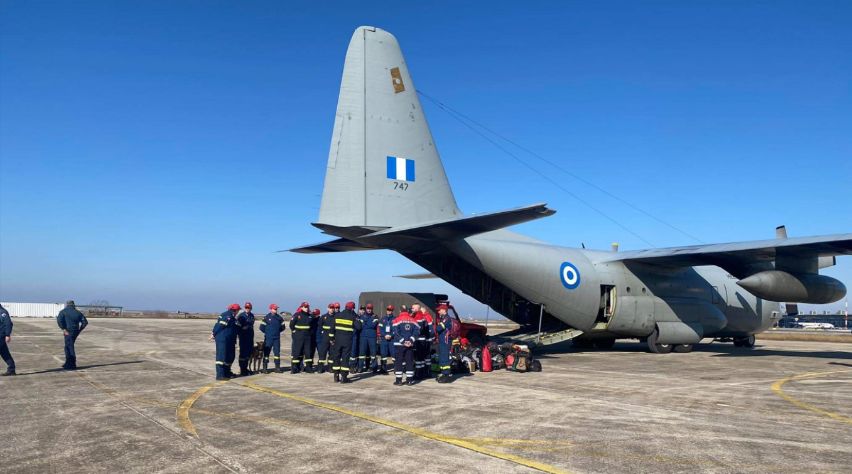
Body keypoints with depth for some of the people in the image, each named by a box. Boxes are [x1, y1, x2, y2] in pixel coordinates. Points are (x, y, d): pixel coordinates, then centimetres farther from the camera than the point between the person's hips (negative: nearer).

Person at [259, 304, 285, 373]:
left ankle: (277, 367, 10)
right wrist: (267, 332, 4)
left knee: (277, 352, 4)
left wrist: (277, 331, 9)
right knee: (266, 352, -1)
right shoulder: (266, 317, -4)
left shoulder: (279, 317, 8)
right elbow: (262, 327, -4)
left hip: (277, 338, 4)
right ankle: (265, 368, 4)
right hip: (268, 339, -4)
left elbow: (282, 327, 18)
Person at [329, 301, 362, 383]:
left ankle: (336, 376, 14)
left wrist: (332, 338, 7)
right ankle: (344, 377, -3)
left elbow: (332, 328, 2)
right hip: (347, 340, -2)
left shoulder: (337, 315, 4)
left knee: (336, 357, 12)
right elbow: (358, 327, -5)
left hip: (337, 339, 3)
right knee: (345, 358, 0)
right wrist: (356, 317, 6)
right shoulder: (352, 317, -4)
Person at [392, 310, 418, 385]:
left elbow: (396, 332, -10)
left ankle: (399, 380, 2)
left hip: (399, 344, -2)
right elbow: (417, 331, -2)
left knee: (398, 362, 4)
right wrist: (411, 340, -8)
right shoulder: (413, 321, 9)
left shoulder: (397, 320, 0)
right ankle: (410, 379, 9)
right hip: (410, 345, 2)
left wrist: (403, 341, -11)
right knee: (410, 361, 9)